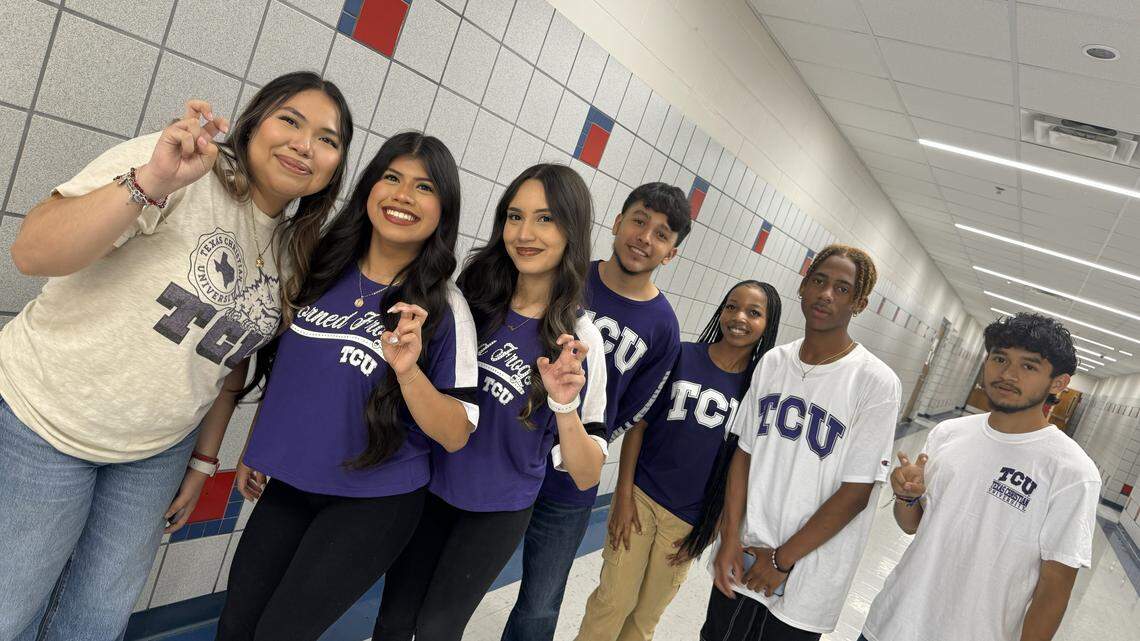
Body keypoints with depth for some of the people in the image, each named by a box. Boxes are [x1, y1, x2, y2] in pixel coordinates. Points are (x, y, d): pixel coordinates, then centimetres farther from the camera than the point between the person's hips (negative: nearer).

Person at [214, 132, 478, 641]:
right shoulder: (322, 268, -1)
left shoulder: (443, 308, -14)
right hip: (287, 485, 5)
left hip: (372, 505, -4)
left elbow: (455, 436, -15)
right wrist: (255, 449, 16)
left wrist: (407, 369, -31)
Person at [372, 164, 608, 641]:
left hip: (498, 511, -2)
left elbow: (586, 476, -15)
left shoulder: (578, 341, -17)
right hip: (428, 488, 2)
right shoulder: (468, 296, -11)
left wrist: (565, 406, -33)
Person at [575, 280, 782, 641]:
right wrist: (624, 496, -7)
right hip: (640, 496, -1)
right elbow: (638, 424, -4)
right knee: (614, 600, 7)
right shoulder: (681, 357, -6)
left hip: (689, 518, 1)